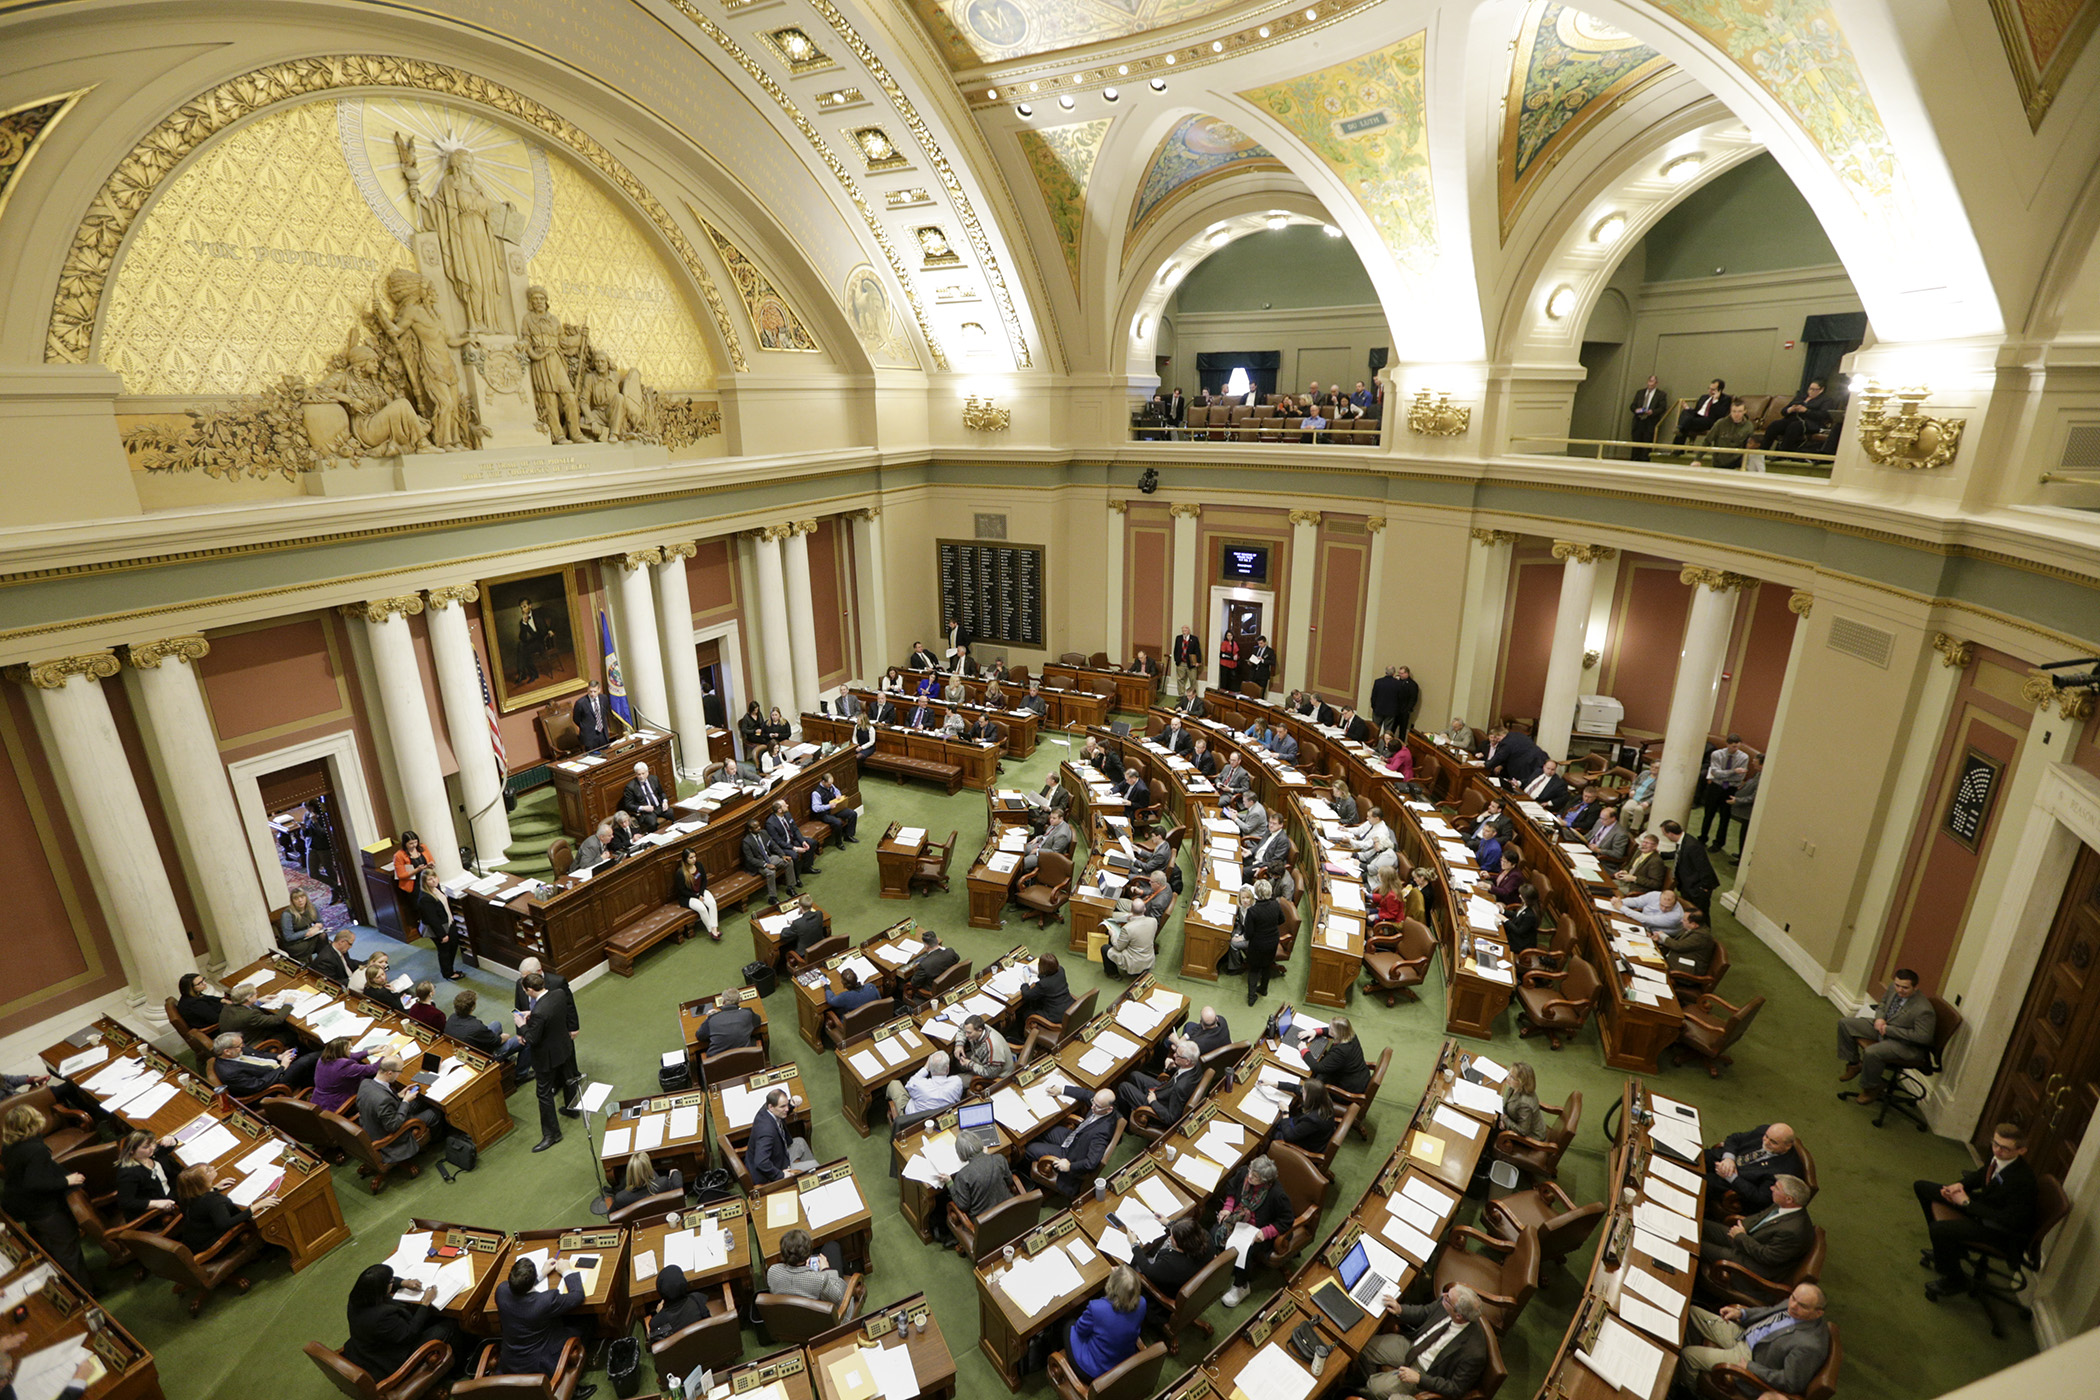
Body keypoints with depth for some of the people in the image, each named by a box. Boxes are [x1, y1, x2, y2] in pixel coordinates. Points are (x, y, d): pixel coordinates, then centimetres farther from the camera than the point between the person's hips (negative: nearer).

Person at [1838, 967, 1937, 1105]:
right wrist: (1879, 1017, -6)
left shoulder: (1924, 1009, -30)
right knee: (1845, 1023, 3)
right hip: (1883, 1026, 9)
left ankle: (1872, 1088, -4)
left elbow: (1923, 1036, -28)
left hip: (1907, 1045, -9)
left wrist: (1889, 1030, -24)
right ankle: (1854, 1065, 17)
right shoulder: (1893, 988, -7)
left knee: (1872, 1052, -32)